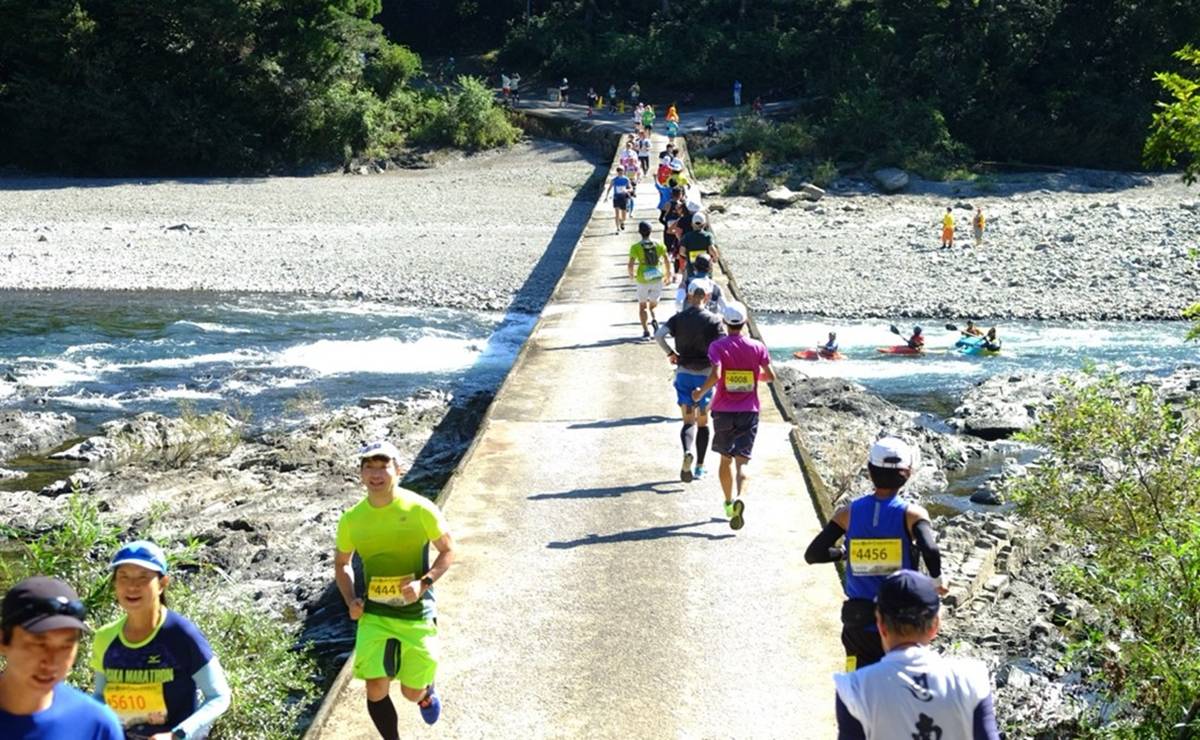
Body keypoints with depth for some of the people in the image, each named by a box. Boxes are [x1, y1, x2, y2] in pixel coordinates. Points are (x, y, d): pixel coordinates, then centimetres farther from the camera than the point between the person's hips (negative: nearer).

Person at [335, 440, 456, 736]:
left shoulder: (420, 509, -14)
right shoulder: (351, 519, -6)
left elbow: (448, 551, -3)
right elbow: (341, 563, 11)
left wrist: (424, 583, -19)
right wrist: (350, 600, -5)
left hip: (417, 614, -1)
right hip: (374, 615, 2)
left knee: (412, 692, 8)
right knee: (376, 690, -8)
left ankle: (427, 690, 47)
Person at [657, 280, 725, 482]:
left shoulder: (678, 318, -1)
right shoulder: (713, 320, -7)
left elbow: (658, 335, -14)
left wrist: (670, 353, 0)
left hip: (684, 373, 1)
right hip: (706, 374, -1)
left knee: (688, 421, 2)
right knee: (702, 422, 14)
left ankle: (688, 452, -28)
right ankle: (699, 467, 16)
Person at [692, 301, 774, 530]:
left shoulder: (717, 346, -9)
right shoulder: (758, 347, -2)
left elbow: (716, 374, -22)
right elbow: (770, 376, 2)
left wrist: (700, 392, -7)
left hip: (723, 411, 0)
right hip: (749, 412, 0)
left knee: (725, 459, 18)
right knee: (742, 461, -3)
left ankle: (729, 502, 27)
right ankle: (740, 498, -28)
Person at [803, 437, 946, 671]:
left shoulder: (848, 513, -4)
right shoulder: (911, 514, -11)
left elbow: (812, 554, -8)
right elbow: (930, 551, -28)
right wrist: (937, 580, -10)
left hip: (859, 623, 2)